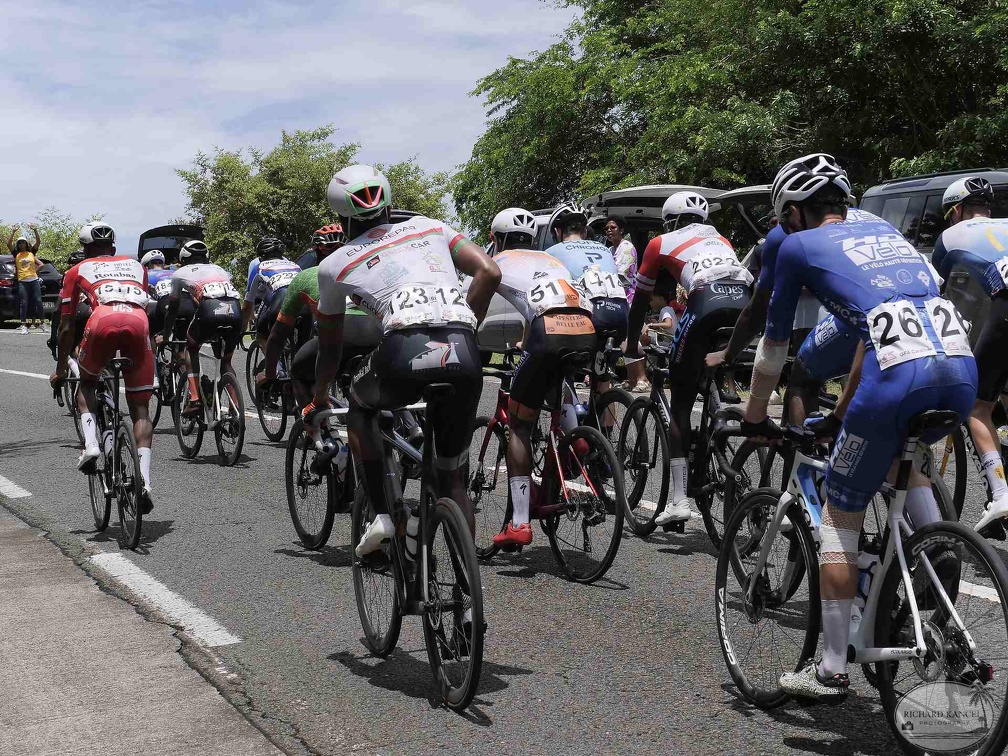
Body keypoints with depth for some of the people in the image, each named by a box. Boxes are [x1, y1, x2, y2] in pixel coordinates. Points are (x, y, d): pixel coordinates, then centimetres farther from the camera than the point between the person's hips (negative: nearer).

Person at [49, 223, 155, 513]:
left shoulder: (77, 271, 30)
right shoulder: (135, 265, 36)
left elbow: (66, 326, 30)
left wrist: (60, 370, 39)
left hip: (104, 321, -1)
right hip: (138, 322, 1)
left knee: (87, 384, 27)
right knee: (139, 408, 8)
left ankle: (90, 444, 4)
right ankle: (145, 481, -5)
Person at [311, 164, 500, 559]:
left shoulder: (335, 264, 24)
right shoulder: (429, 226, 29)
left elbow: (330, 350, 34)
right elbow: (489, 272, 16)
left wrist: (318, 400, 50)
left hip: (407, 348, -2)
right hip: (464, 356, 2)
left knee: (359, 410, 32)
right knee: (455, 480, 19)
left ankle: (385, 514, 17)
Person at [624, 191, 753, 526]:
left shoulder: (661, 243, 25)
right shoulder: (720, 239, 37)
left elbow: (640, 300, 30)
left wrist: (632, 344, 43)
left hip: (706, 300, -4)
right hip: (745, 301, 4)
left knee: (680, 406, 4)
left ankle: (680, 500, -3)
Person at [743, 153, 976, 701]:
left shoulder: (798, 246, 15)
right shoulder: (885, 232, 31)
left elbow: (774, 346, 21)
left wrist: (754, 419, 36)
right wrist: (848, 403, 49)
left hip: (898, 374, -6)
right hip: (962, 368, 6)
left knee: (840, 518, 10)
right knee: (908, 456, 37)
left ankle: (831, 671, 16)